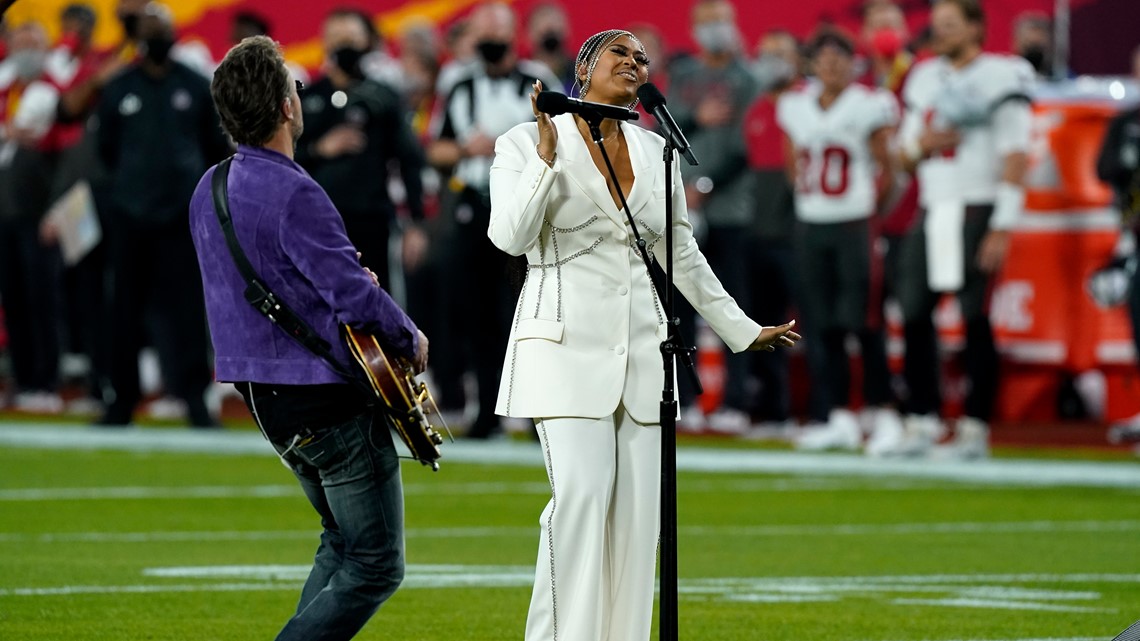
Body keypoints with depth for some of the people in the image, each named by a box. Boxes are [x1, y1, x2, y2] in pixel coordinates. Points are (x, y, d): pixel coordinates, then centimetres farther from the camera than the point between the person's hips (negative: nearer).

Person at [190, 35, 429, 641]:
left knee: (341, 543, 23)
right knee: (375, 567, -2)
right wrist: (411, 340, -7)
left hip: (265, 401, 9)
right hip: (330, 402, -9)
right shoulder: (293, 194, -22)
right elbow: (357, 297, -26)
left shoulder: (209, 190, 7)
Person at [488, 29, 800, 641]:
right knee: (580, 494, -18)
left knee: (636, 506, 0)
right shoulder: (525, 142, 0)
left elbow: (681, 256, 23)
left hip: (640, 349, 5)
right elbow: (510, 236, -13)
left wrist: (742, 331, 25)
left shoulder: (655, 152, 13)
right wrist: (547, 155, -20)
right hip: (566, 344, -5)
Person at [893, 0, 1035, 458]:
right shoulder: (926, 79, 16)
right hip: (931, 211, 6)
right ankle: (923, 421, 6)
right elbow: (904, 156, 21)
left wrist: (1002, 228, -16)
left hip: (976, 211, -6)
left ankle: (975, 427, -2)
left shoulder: (1000, 78, -5)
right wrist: (920, 146, -4)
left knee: (976, 318, -7)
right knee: (914, 314, 0)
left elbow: (1014, 158, -10)